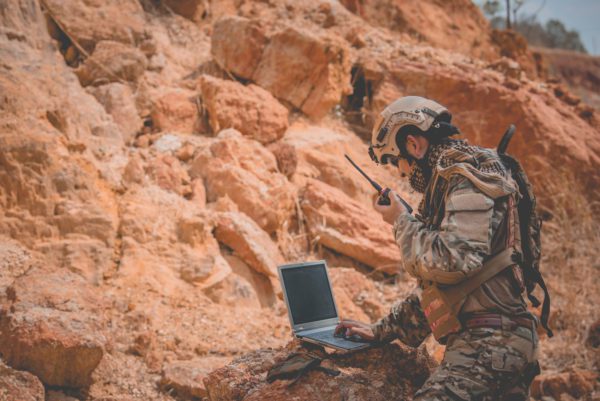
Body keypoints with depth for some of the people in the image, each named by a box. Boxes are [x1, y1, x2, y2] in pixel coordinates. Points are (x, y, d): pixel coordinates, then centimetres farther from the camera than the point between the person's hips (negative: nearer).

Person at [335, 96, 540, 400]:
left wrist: (402, 222, -6)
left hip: (489, 342, -10)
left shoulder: (467, 175, -8)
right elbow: (433, 283, 27)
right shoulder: (448, 180, 21)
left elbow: (454, 261, -23)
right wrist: (383, 330, 24)